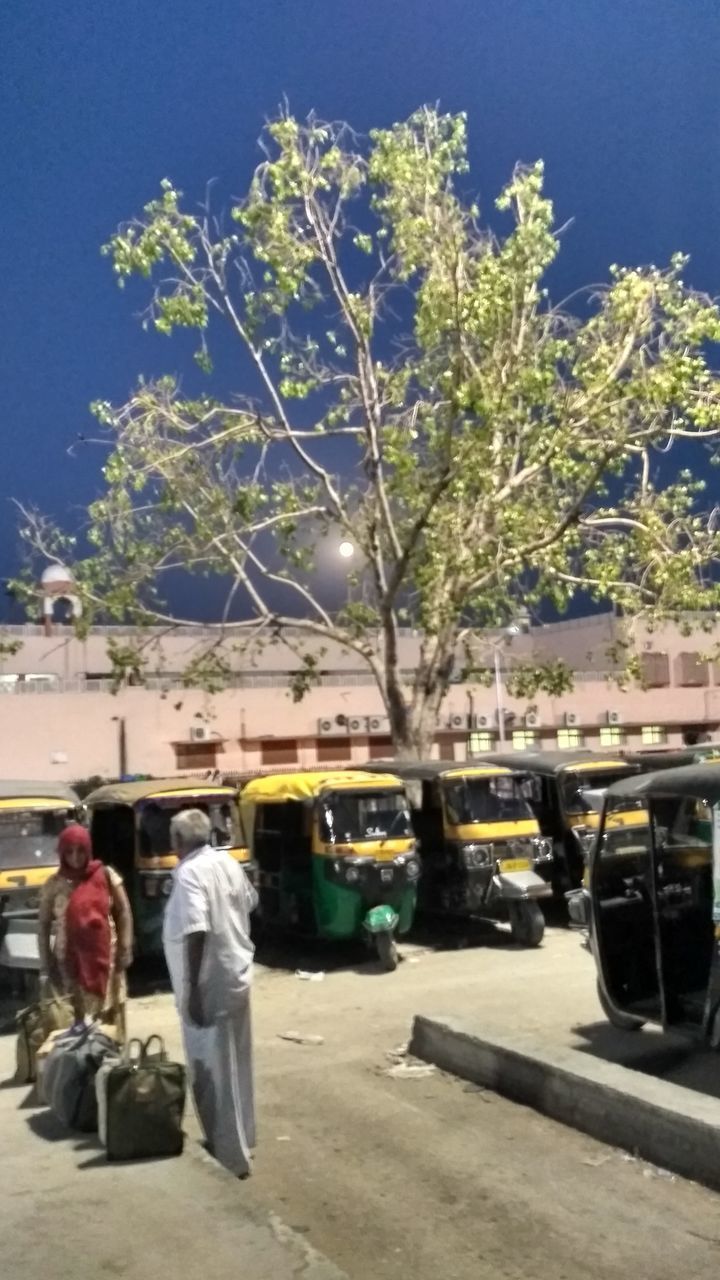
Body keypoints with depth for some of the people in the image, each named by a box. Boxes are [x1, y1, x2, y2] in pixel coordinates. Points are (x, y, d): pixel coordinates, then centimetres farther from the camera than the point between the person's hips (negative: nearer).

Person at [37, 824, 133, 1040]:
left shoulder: (105, 875, -2)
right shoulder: (54, 884, -1)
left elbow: (123, 913, 2)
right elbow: (43, 926, 3)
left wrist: (125, 949, -5)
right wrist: (45, 967, -1)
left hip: (105, 956, 0)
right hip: (70, 961, 0)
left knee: (110, 1015, 6)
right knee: (73, 1017, 1)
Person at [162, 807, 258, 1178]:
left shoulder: (189, 873, -20)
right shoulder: (228, 862, 5)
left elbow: (196, 932, -28)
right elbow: (250, 902, 20)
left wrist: (192, 990, -25)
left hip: (210, 985, -9)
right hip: (236, 975, 9)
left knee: (212, 1071, 1)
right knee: (236, 1064, 20)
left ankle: (231, 1156, 8)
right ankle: (240, 1141, 34)